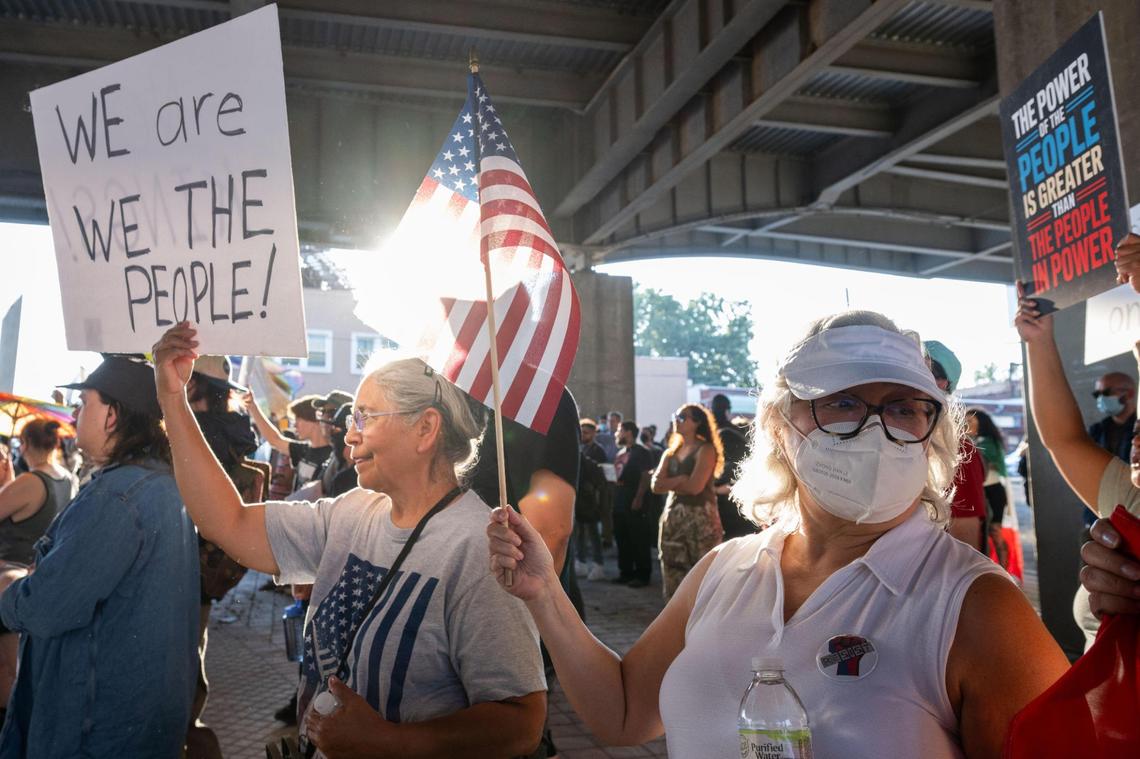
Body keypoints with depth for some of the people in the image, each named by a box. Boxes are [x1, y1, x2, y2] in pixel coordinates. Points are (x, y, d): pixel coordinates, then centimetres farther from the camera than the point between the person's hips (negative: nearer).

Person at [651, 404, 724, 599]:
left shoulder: (705, 450, -3)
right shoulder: (671, 452, 16)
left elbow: (695, 486, -15)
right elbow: (656, 485, 4)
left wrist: (670, 482, 1)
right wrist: (681, 479, -9)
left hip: (700, 516, -7)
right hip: (673, 515, 7)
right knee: (674, 576, 7)